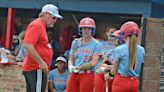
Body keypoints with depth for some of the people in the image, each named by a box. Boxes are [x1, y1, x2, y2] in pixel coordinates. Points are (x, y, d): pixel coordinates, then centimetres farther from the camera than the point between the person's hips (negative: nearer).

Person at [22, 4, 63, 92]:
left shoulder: (41, 26, 19)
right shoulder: (36, 25, -12)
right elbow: (27, 45, -23)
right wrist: (41, 62, -23)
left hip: (39, 68, 11)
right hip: (35, 69, -11)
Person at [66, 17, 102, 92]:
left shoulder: (96, 44, -3)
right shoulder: (75, 42, 12)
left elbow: (93, 63, -10)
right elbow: (71, 59, 14)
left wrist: (79, 67, -15)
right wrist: (71, 66, -7)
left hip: (87, 75, -4)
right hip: (73, 75, 4)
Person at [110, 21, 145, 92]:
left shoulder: (119, 49, -11)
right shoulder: (141, 50, 2)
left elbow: (114, 71, -4)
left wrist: (109, 74, 19)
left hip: (121, 81, -4)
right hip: (134, 82, 4)